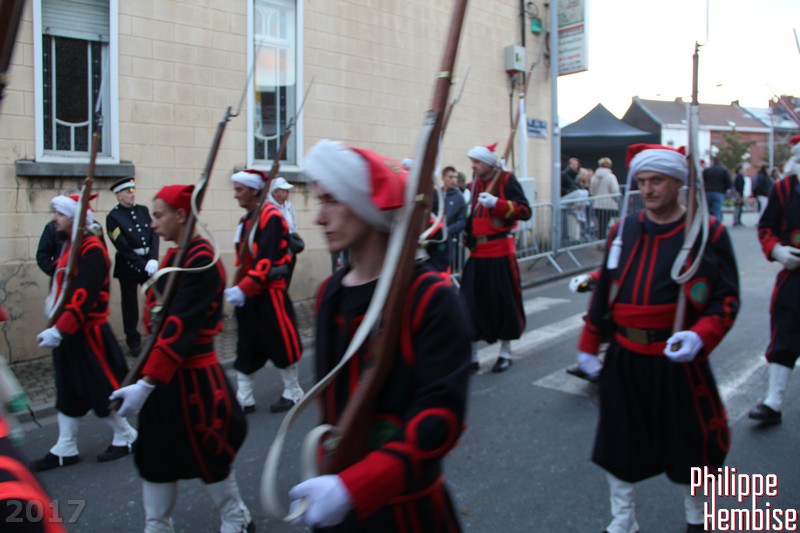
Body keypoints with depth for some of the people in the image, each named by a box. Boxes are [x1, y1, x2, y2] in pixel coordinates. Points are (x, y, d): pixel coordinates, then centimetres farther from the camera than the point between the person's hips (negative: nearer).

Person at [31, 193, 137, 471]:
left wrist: (58, 330, -26)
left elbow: (83, 298, -25)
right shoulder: (68, 246, 11)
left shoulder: (92, 250, -19)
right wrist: (56, 328, 13)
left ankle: (126, 437, 20)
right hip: (67, 333, 9)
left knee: (100, 389, 3)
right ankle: (65, 450, 23)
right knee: (67, 391, 14)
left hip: (87, 333, -9)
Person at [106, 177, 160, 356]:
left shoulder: (143, 210, 6)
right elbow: (123, 247, -14)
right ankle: (133, 341, 20)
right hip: (128, 265, -4)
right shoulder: (113, 217, -9)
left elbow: (154, 235, 0)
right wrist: (143, 265, -17)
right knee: (130, 304, 7)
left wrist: (153, 259, -13)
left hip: (149, 261, 4)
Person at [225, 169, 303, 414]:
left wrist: (243, 289, -25)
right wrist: (238, 288, 4)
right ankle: (244, 398, 18)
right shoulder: (246, 220, 13)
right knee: (246, 346, 10)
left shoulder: (270, 217, -15)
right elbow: (244, 258, 15)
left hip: (269, 292, -9)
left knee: (280, 342, 1)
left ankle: (293, 393, 18)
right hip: (248, 293, 9)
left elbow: (266, 260, -22)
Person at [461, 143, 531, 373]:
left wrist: (496, 202, -26)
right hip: (478, 253, 6)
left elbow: (525, 211, -16)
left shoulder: (507, 180, -7)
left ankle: (505, 353, 23)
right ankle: (471, 356, 8)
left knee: (504, 302, 5)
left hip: (500, 252, -5)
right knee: (470, 302, -1)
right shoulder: (476, 183, 13)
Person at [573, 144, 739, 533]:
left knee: (688, 443, 13)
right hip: (624, 360, 3)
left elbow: (726, 299, -7)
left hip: (677, 361, -3)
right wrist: (588, 345, 11)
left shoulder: (709, 233, -7)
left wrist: (700, 336, -25)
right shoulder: (624, 230, 4)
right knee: (617, 443, 12)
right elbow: (603, 291, 11)